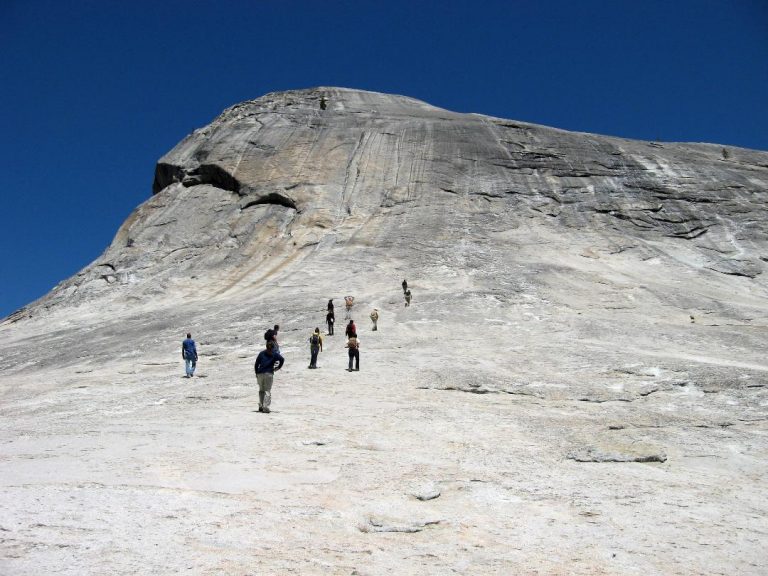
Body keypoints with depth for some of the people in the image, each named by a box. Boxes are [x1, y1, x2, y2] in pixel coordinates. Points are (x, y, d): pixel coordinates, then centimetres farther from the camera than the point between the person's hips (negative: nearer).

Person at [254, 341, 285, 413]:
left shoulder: (261, 353, 13)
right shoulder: (274, 354, 6)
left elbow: (256, 363, 10)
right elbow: (282, 359, -10)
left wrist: (256, 373, 15)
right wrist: (278, 367, 2)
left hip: (260, 373, 3)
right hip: (269, 373, -3)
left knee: (261, 390, 17)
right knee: (268, 391, -1)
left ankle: (261, 406, 14)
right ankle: (265, 407, -13)